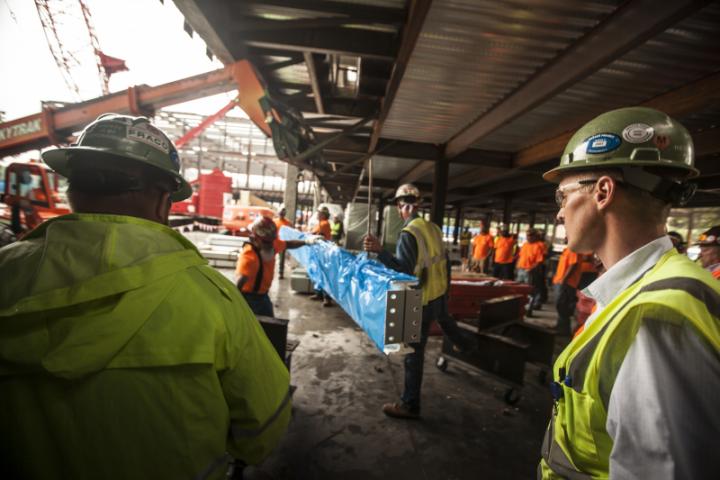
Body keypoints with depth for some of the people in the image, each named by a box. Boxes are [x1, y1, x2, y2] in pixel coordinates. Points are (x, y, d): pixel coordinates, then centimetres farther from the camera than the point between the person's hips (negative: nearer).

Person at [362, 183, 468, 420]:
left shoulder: (408, 234, -22)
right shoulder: (433, 227, 2)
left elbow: (403, 270, -29)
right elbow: (445, 261, 11)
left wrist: (379, 251, -39)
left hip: (422, 301, -8)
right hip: (440, 293, 8)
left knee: (414, 352, 2)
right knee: (444, 320, 38)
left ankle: (410, 405, 13)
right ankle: (463, 346, 67)